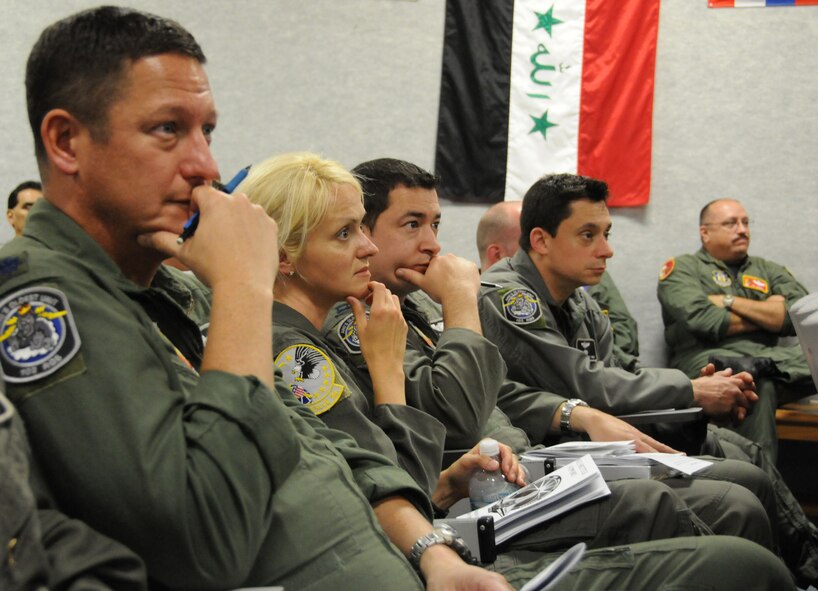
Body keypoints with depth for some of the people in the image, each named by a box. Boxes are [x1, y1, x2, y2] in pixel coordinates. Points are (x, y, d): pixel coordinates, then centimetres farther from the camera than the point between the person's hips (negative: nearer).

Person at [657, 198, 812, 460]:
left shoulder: (768, 270, 27)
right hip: (707, 357, -4)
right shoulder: (682, 268, 13)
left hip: (773, 356, 4)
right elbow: (703, 321, -8)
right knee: (758, 385, -37)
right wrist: (768, 315, 7)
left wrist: (730, 302, 2)